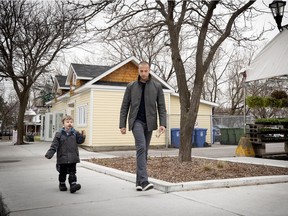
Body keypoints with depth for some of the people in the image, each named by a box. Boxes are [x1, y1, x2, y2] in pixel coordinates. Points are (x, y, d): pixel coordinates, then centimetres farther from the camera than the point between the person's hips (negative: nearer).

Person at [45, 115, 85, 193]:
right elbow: (54, 145, -3)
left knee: (72, 172, -1)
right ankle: (62, 184, 30)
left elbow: (79, 141, 1)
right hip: (62, 158, 0)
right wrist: (49, 154, -11)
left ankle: (73, 184, -2)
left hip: (72, 158, 0)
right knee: (63, 172, 13)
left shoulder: (75, 133, 4)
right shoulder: (59, 134, -2)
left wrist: (82, 136, -19)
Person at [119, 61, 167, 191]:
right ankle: (144, 180, -25)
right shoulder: (131, 86, 4)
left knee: (144, 151, 7)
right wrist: (122, 124, -1)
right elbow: (125, 106, 5)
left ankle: (139, 181, 15)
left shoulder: (157, 86, 5)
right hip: (136, 121, -2)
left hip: (149, 122, 2)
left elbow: (161, 106, 3)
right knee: (141, 147, -20)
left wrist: (163, 124, -8)